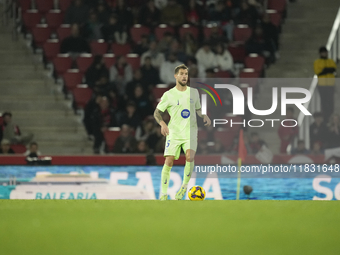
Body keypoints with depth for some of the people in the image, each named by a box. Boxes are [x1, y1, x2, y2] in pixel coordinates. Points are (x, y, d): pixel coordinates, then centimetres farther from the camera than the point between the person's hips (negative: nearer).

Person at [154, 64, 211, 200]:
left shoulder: (194, 92, 9)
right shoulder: (169, 95, -1)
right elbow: (157, 112, 2)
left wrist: (204, 116, 1)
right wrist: (162, 123, -16)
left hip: (190, 132, 1)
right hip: (174, 133, -1)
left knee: (190, 157, -23)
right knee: (168, 162, -8)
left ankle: (184, 186, -4)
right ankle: (163, 193, 4)